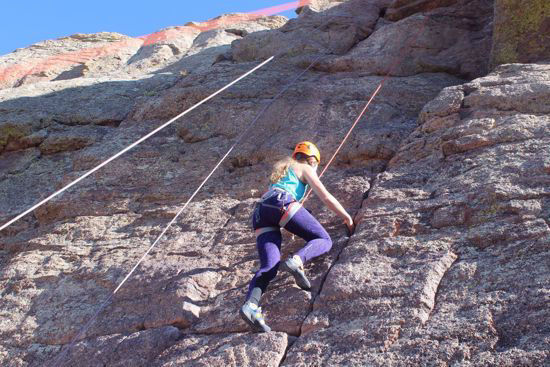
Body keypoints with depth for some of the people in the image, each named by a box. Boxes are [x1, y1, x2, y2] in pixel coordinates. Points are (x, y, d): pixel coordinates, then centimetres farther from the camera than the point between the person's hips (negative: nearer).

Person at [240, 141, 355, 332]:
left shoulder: (282, 169, 40)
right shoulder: (305, 169, 19)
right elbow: (326, 198, 12)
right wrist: (347, 217, 24)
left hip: (260, 214, 6)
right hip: (282, 204, -6)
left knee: (268, 267, -9)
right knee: (324, 240, -1)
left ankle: (251, 304, -35)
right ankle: (296, 261, -31)